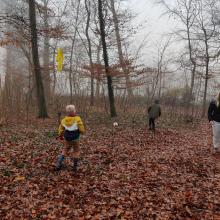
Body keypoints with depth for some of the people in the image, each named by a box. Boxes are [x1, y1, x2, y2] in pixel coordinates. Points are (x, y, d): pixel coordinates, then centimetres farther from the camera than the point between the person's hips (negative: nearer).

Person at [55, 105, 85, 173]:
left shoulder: (64, 120, -4)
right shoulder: (77, 119, -18)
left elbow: (61, 129, 6)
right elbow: (81, 129, -15)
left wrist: (60, 135, 25)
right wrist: (82, 131, 9)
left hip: (67, 139, 4)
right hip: (75, 139, -4)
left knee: (65, 150, 21)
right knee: (76, 152, 14)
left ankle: (58, 165, 15)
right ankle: (74, 167, 18)